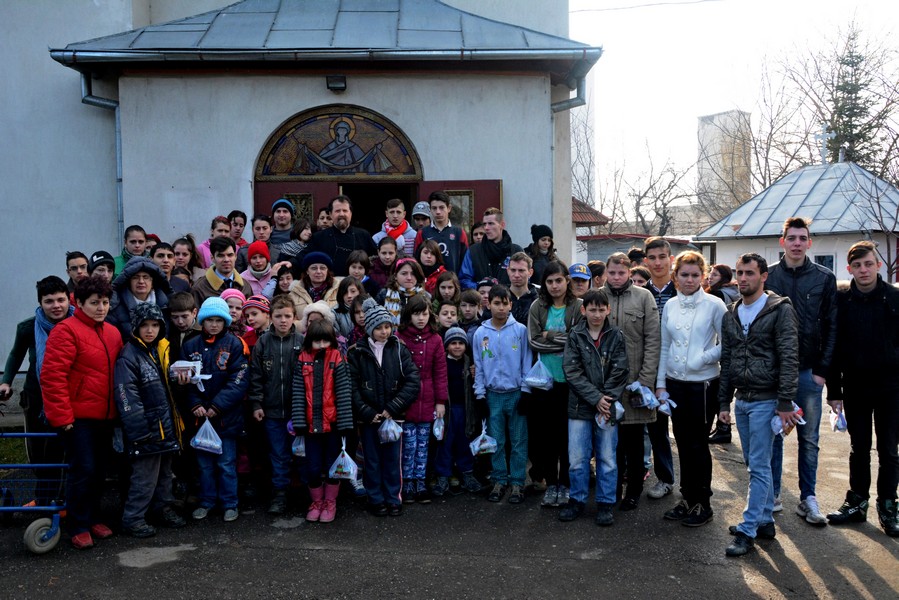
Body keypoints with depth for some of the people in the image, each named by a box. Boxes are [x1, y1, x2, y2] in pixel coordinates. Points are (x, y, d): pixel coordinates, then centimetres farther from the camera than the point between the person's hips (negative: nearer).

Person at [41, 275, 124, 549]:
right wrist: (62, 416, -16)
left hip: (105, 416, 7)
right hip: (78, 416, -7)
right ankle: (79, 527, 10)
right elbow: (52, 375, -15)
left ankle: (92, 518, 28)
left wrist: (119, 409, 12)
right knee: (83, 469, -4)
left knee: (99, 470, 13)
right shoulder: (66, 330, -11)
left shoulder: (113, 333, 12)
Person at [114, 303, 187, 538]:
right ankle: (132, 519, 11)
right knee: (145, 477, -3)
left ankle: (163, 508, 33)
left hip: (166, 426, 8)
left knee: (165, 472, 18)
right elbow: (127, 398, -20)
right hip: (147, 430, -8)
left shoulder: (162, 350, 11)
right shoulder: (128, 356, -15)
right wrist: (140, 433, -21)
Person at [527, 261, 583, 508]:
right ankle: (551, 483, 21)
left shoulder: (579, 307, -3)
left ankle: (566, 483, 19)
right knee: (546, 432, 7)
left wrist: (549, 335, -10)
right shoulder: (537, 307, 4)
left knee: (568, 432, 5)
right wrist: (564, 341, -11)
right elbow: (534, 341, -5)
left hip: (569, 379, -2)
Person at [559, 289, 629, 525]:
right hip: (580, 407, 0)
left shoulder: (616, 336, 1)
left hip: (608, 407, 0)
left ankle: (605, 503, 20)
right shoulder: (575, 336, 0)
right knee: (577, 459, 5)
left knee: (607, 458, 7)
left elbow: (619, 372, -4)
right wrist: (596, 398, -13)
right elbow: (572, 372, -7)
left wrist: (607, 401, -13)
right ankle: (577, 500, 21)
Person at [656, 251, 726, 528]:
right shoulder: (670, 306, 6)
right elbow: (664, 347, 10)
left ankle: (702, 503, 18)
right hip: (675, 383, 4)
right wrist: (661, 384, 7)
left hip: (703, 384, -4)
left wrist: (703, 358, -19)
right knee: (683, 443, 12)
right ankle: (687, 498, 24)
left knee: (698, 444, 3)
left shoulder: (714, 305, -7)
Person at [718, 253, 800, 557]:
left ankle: (748, 530, 2)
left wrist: (785, 402, -17)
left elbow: (789, 358, -13)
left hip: (766, 400, -6)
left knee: (759, 466, -3)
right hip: (742, 400, 7)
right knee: (754, 464, 13)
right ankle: (765, 520, 25)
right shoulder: (731, 315, 10)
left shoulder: (780, 310, -8)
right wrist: (724, 401, 12)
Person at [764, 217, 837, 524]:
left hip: (808, 372, 0)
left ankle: (808, 498, 19)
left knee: (809, 439, 8)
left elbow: (831, 327, 1)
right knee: (773, 435, 8)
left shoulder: (825, 278, 2)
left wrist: (822, 370, -5)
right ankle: (773, 495, 19)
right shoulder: (768, 277, 2)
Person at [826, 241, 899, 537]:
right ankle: (857, 502, 24)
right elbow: (834, 347, 1)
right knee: (859, 448, 12)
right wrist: (834, 391, -1)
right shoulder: (841, 301, -1)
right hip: (855, 387, 1)